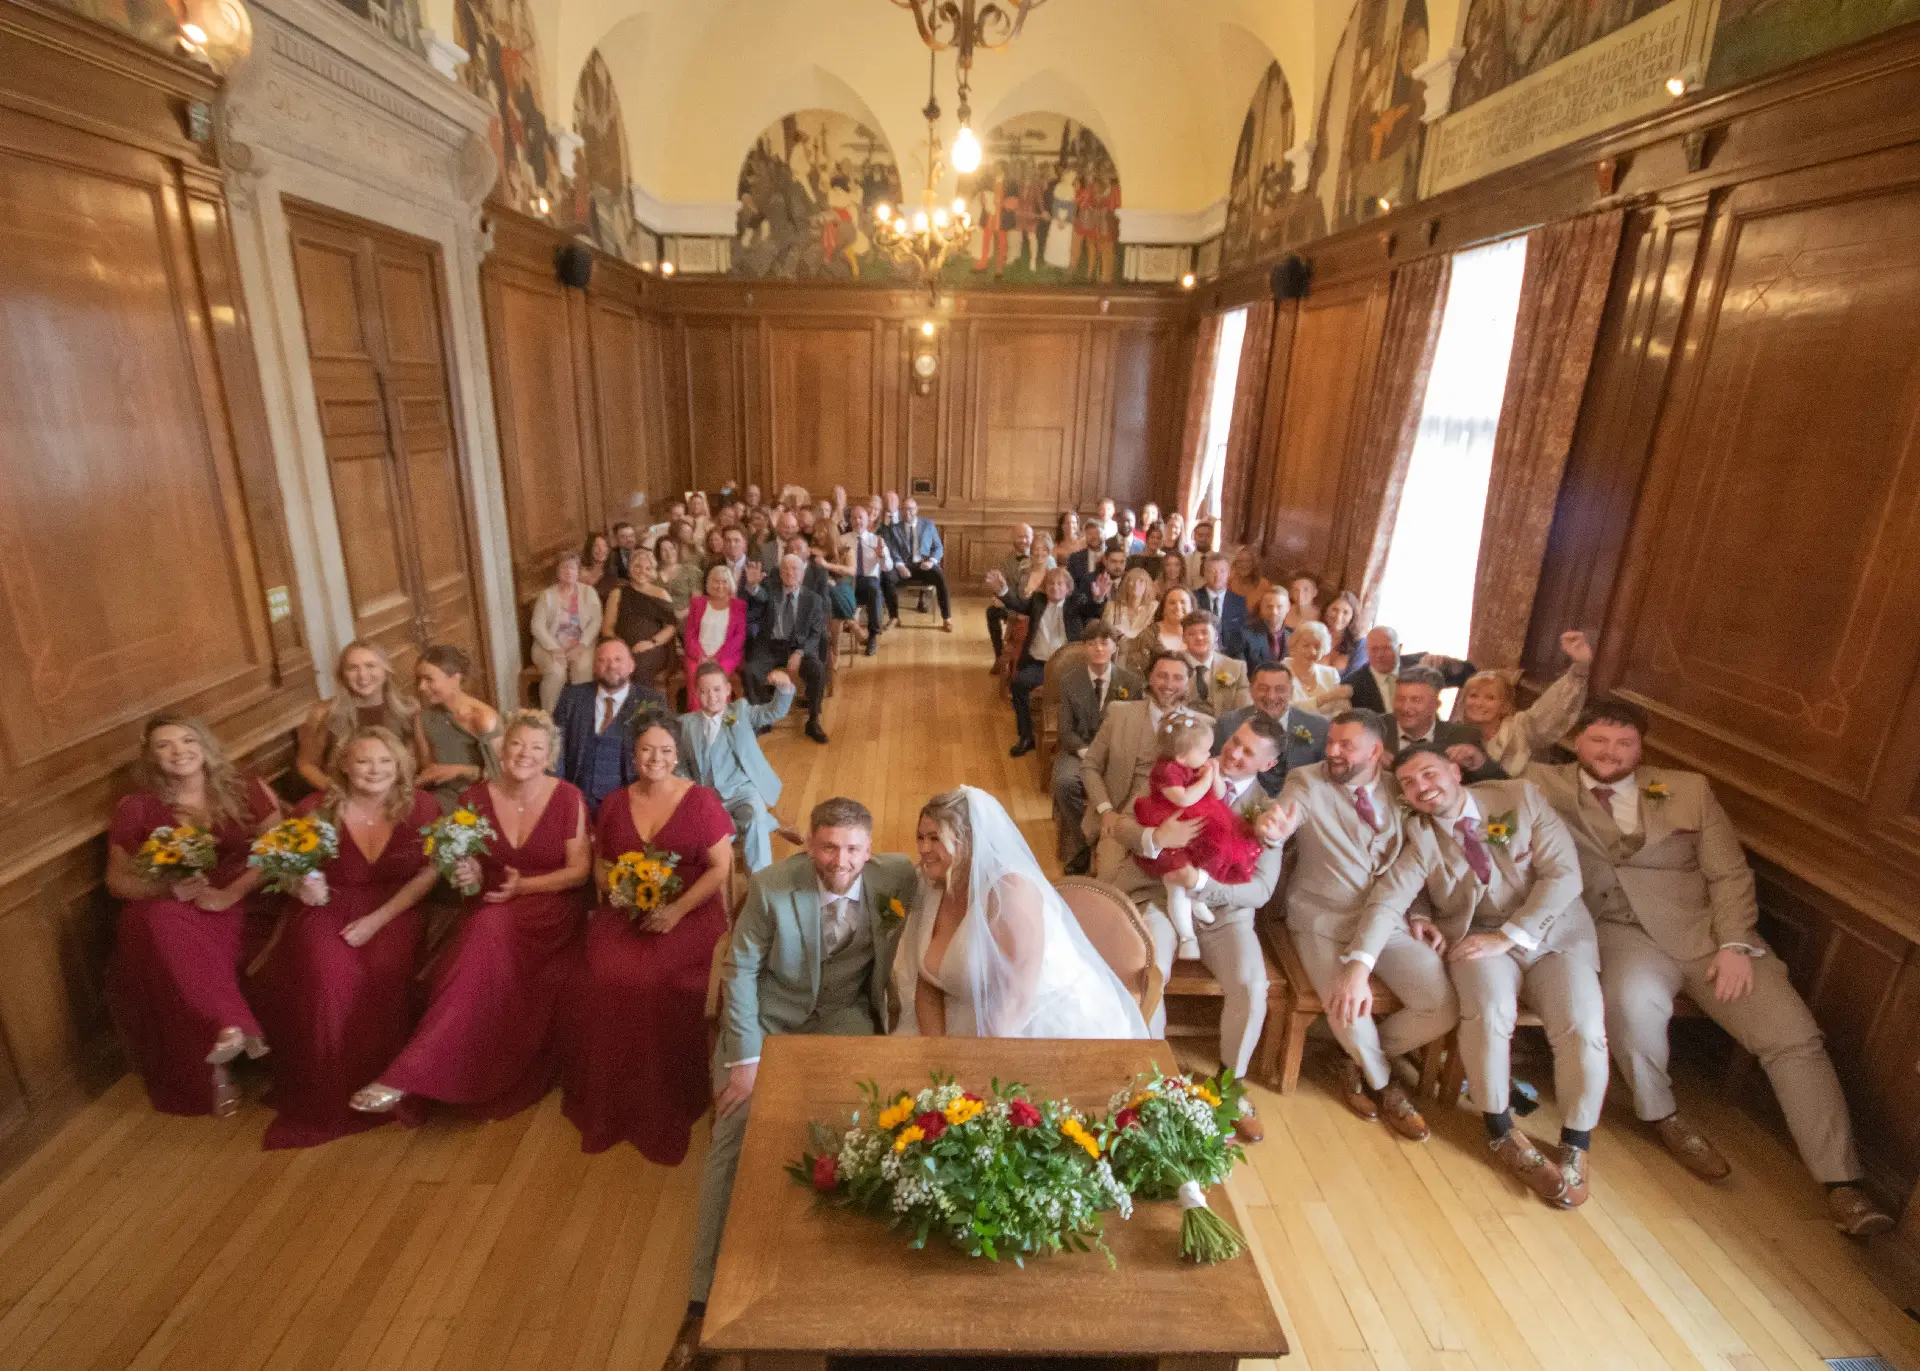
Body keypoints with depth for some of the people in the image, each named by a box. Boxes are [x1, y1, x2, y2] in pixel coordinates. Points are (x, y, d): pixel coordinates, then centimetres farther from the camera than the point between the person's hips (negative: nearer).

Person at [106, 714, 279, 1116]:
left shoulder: (246, 789, 3)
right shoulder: (136, 808, 5)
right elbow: (117, 880, 8)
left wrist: (231, 892, -18)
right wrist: (168, 888, -13)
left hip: (243, 905, -1)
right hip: (170, 910, 1)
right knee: (160, 920, -33)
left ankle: (219, 1037, -16)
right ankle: (230, 1026, -35)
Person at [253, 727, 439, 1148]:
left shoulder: (421, 808, -6)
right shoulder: (315, 809, -4)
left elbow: (429, 872, -6)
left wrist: (377, 919, -15)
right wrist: (302, 888, -14)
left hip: (393, 910, 0)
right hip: (325, 909, 1)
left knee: (385, 973, -29)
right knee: (328, 974, -28)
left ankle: (381, 1081, -6)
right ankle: (327, 1095, -7)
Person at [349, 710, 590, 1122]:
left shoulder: (568, 798, -4)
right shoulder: (476, 798, 5)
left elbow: (580, 869, -5)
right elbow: (466, 863, 14)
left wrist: (523, 886, -17)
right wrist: (467, 875, -10)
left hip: (551, 905, -3)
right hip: (491, 908, 3)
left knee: (491, 930, -34)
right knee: (487, 937, -33)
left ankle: (409, 1075, -32)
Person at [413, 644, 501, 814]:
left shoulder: (484, 719, -17)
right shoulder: (423, 717, 2)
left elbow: (504, 772, -11)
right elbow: (428, 769, 10)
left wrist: (460, 770, -16)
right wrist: (411, 782, -9)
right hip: (444, 797, 6)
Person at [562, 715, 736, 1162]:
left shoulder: (701, 800, -1)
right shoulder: (614, 803, 12)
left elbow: (721, 867, -4)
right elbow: (600, 862, 16)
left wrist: (677, 910, -16)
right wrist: (614, 890, -7)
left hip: (688, 913, -3)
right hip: (623, 914, 4)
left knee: (659, 986, -29)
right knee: (599, 982, -24)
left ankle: (664, 1106, -4)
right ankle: (607, 1102, 0)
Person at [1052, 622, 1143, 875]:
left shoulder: (1133, 683, 0)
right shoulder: (1069, 681, 1)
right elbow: (1066, 731, 0)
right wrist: (1085, 752, -19)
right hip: (1079, 750, 1)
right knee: (1064, 781, -32)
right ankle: (1083, 843, -13)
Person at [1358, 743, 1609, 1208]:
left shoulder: (1521, 797, -5)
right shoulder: (1417, 836, -3)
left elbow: (1563, 874, -9)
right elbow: (1387, 900, -14)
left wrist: (1507, 936, -16)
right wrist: (1359, 967, -29)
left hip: (1554, 932, 1)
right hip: (1476, 938, -1)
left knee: (1583, 1026, -22)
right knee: (1489, 1010, -29)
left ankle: (1575, 1148, 3)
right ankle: (1500, 1132, -5)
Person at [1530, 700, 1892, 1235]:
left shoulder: (1689, 789, 8)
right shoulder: (1546, 784, 4)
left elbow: (1730, 874, 5)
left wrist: (1734, 944, -7)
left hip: (1705, 927, 3)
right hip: (1620, 930, -3)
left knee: (1794, 1036, -10)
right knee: (1631, 1000, -33)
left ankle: (1840, 1182, 3)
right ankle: (1662, 1116, -6)